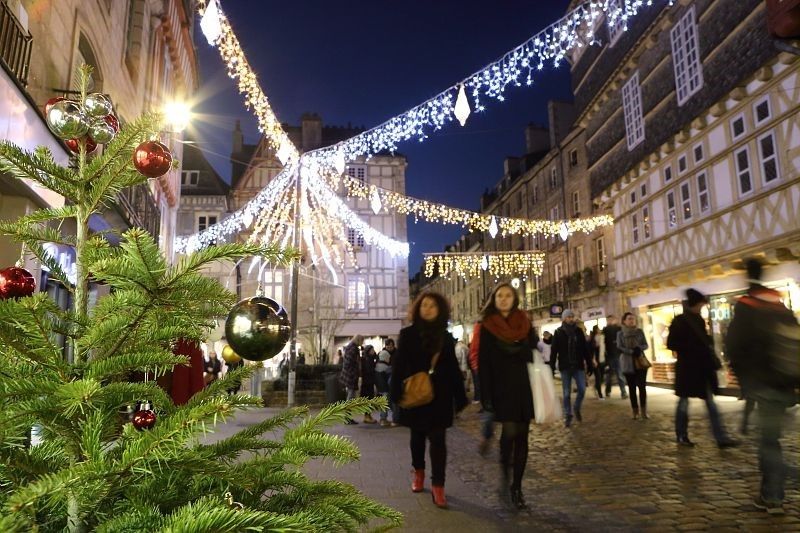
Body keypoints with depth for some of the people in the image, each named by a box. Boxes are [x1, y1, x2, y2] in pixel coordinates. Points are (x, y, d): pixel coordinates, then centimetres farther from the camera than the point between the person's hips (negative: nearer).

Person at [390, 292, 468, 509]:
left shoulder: (446, 337, 5)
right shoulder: (408, 334, -1)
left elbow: (453, 368, 9)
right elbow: (398, 366, -4)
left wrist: (460, 396, 6)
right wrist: (396, 392, -12)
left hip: (440, 395, 1)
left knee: (437, 439, -3)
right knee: (418, 435, 15)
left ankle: (438, 486, 0)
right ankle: (418, 472, 36)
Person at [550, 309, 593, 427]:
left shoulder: (578, 331, 6)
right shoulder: (558, 332, -2)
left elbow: (585, 349, 8)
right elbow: (554, 350, -4)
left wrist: (589, 364, 5)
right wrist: (552, 367, -10)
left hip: (578, 366, 2)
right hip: (565, 367, -2)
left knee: (582, 390, -1)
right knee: (567, 393, 3)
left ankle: (577, 409, 25)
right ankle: (568, 416, 14)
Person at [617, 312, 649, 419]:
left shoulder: (639, 331, 4)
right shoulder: (620, 334, 1)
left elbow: (646, 345, 4)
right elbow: (619, 348, -7)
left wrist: (639, 348, -17)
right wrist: (631, 352, -19)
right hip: (628, 364, 0)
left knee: (642, 386, -4)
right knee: (632, 388, 4)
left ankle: (644, 411, 5)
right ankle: (635, 411, 10)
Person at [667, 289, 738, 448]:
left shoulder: (698, 320, 10)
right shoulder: (679, 321, -12)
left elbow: (703, 341, 19)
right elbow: (671, 344, -15)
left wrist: (708, 351, 2)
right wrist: (690, 349, -18)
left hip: (701, 367, 7)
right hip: (687, 367, -7)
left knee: (710, 402, 6)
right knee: (684, 401, 5)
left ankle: (721, 438, 8)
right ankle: (681, 436, 17)